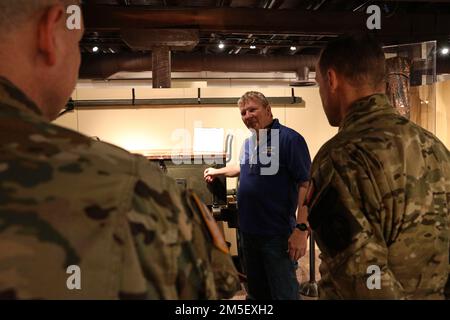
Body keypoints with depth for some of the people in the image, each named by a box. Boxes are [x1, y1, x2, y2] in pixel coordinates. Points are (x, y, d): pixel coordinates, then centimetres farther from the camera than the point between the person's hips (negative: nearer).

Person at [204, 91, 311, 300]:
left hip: (278, 235, -7)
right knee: (256, 291, 20)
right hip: (249, 232, 8)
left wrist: (301, 229, -24)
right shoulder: (248, 143, 10)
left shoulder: (289, 139, -14)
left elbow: (306, 184, -19)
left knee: (283, 293, 2)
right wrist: (218, 171, 32)